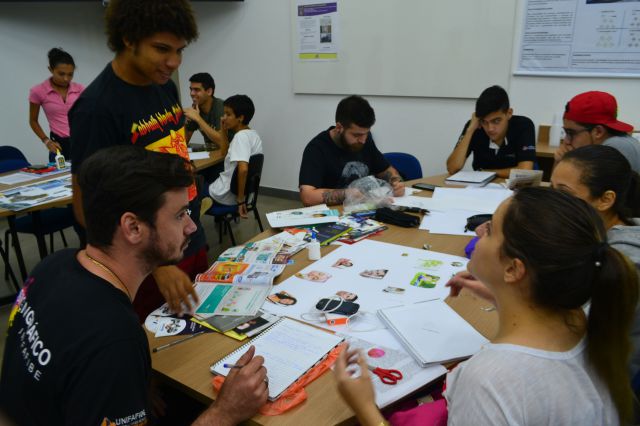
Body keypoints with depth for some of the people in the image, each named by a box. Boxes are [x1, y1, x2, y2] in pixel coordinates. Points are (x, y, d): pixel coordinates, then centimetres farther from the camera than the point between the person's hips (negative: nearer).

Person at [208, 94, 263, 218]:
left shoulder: (241, 136, -23)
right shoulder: (253, 135, 5)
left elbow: (243, 169, -37)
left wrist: (240, 199, -28)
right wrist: (223, 131, 5)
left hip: (227, 195, -9)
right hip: (243, 189, 9)